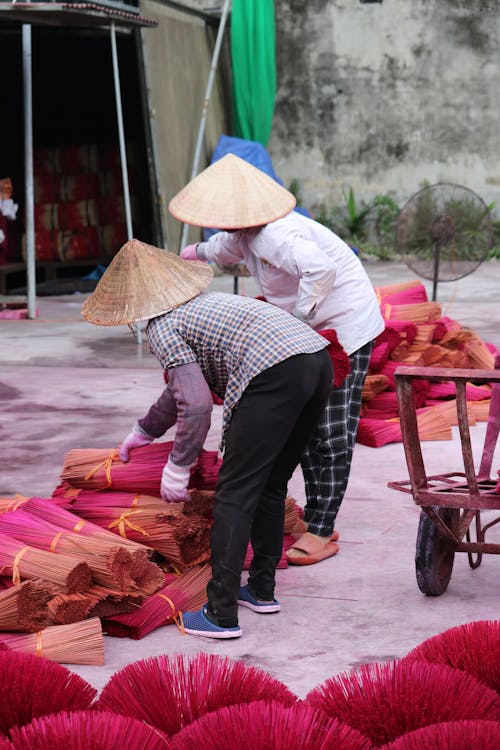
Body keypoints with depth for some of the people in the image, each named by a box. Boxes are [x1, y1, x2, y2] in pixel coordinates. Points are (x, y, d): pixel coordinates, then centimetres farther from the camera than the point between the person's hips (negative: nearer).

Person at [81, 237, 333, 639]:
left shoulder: (162, 326, 4)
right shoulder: (204, 302, 32)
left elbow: (196, 404, -6)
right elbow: (186, 386, 46)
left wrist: (177, 468, 4)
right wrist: (144, 430, 58)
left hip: (276, 375, -9)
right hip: (319, 360, 9)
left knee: (235, 494, -4)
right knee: (270, 487, 20)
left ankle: (221, 614, -6)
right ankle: (262, 590, 28)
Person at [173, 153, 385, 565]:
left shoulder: (272, 235, -29)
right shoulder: (246, 231, 4)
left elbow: (320, 268, -44)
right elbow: (228, 248, 29)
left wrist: (298, 319, -35)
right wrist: (200, 252, 46)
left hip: (346, 326, -10)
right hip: (312, 328, 10)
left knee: (332, 431, -7)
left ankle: (322, 532, -4)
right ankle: (315, 515, 21)